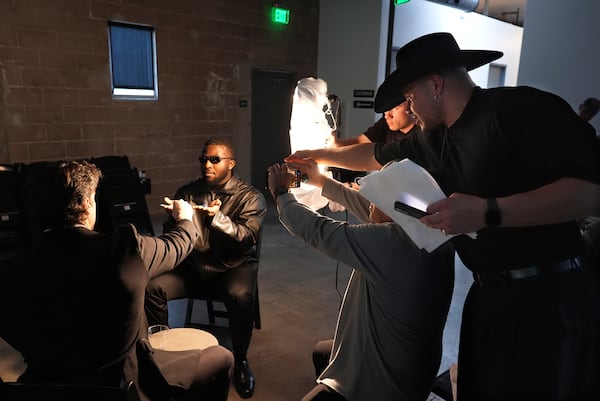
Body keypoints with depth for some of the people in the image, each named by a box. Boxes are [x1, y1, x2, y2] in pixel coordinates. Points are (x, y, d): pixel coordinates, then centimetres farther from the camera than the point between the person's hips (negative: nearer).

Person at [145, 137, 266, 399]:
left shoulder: (250, 197, -3)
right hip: (192, 266, 4)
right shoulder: (186, 192, 8)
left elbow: (246, 238, -16)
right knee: (151, 287, -21)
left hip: (233, 267, -3)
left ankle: (240, 360, -9)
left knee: (239, 296, -35)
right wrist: (178, 219, -17)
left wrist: (218, 217, -32)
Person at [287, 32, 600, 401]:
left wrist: (488, 212, -29)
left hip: (547, 297, -7)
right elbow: (375, 155, 26)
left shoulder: (520, 107, -14)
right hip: (489, 296, 7)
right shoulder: (434, 141, 9)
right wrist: (318, 155, 34)